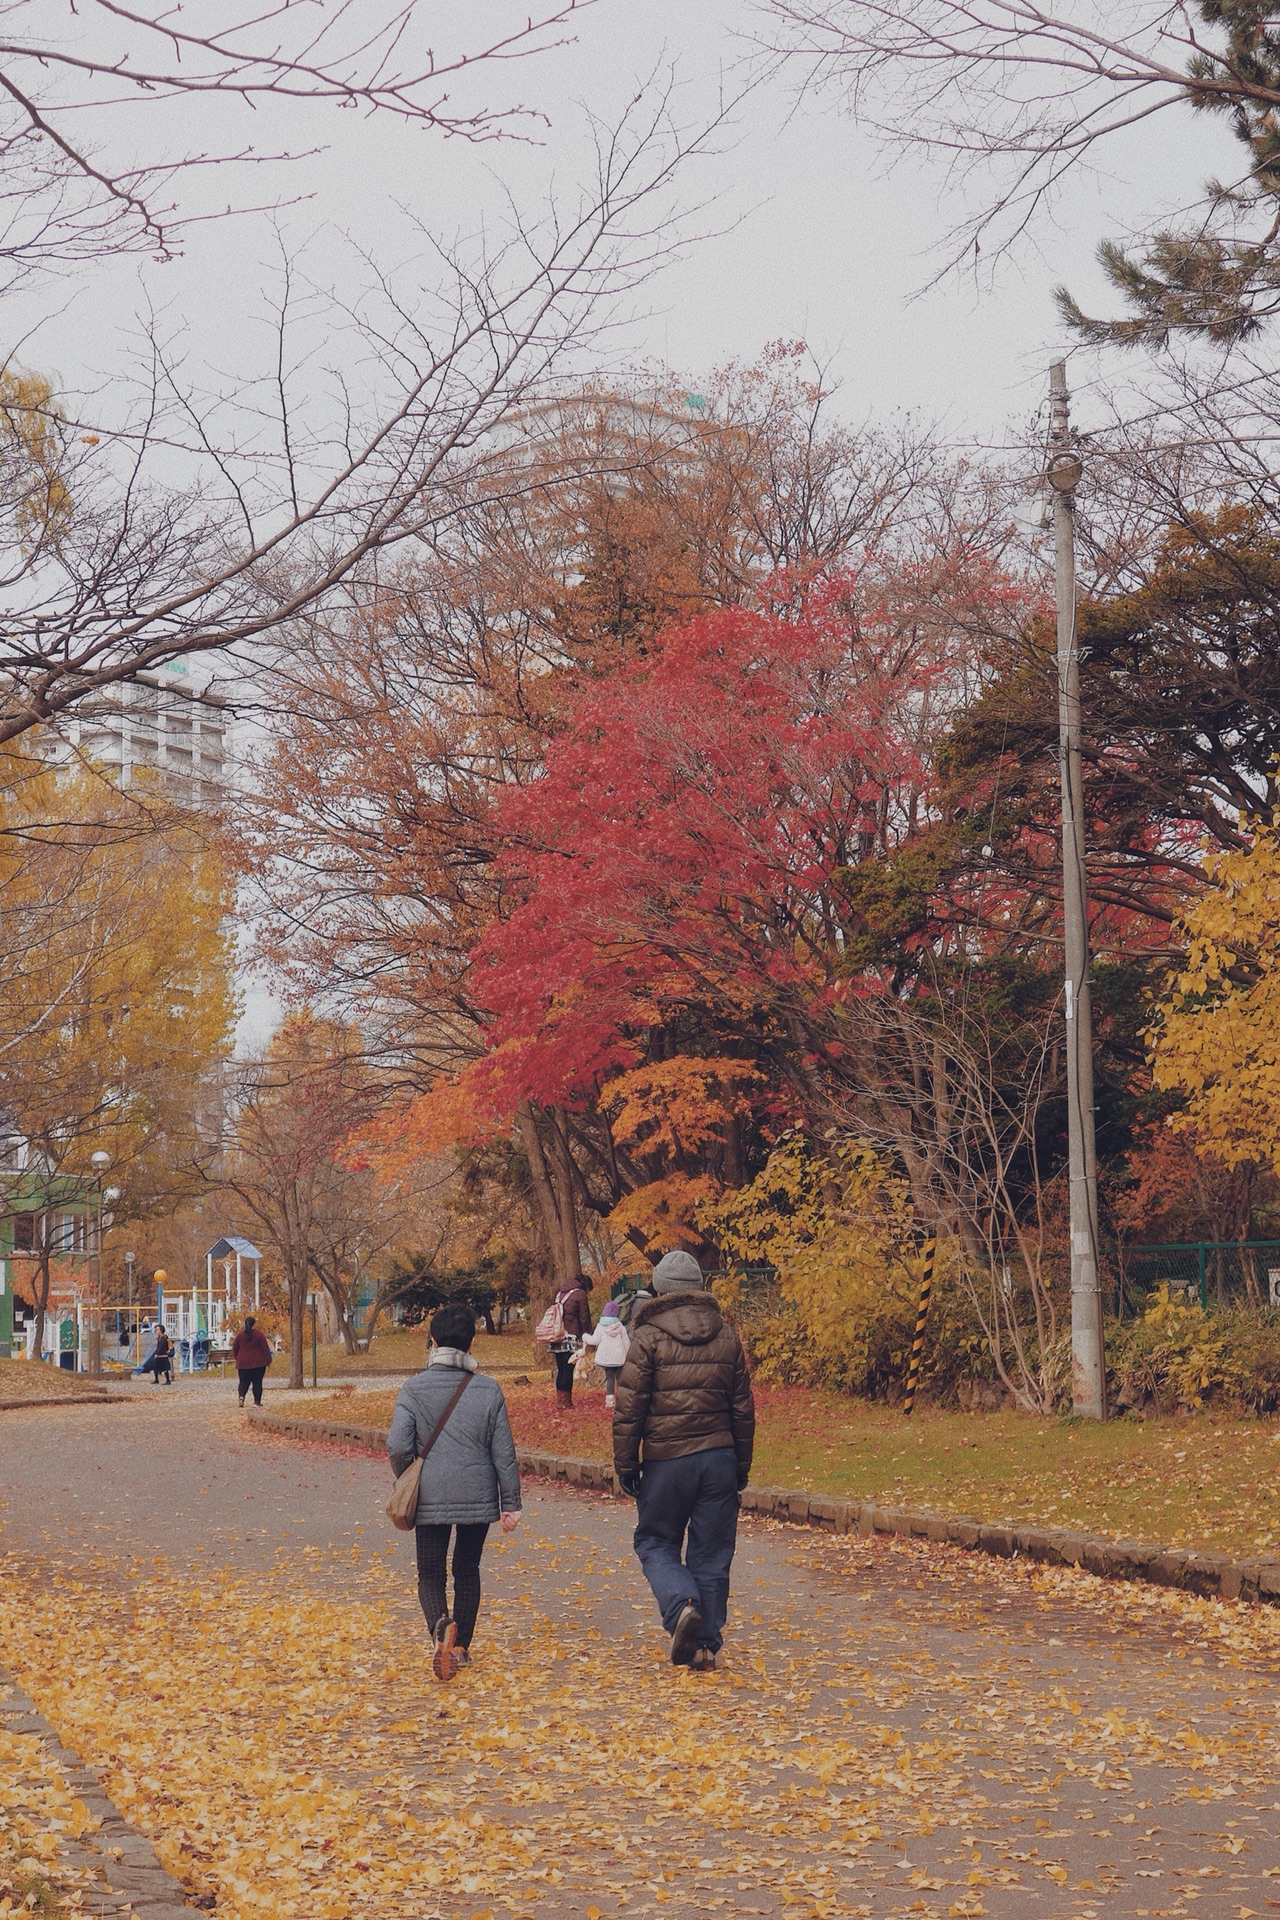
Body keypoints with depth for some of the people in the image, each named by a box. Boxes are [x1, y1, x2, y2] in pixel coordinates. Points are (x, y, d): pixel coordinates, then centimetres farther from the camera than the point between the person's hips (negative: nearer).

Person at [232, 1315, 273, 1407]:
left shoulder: (239, 1335, 2)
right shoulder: (259, 1334, -6)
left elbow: (234, 1348, 9)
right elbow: (265, 1348, -6)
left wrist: (237, 1359, 23)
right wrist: (269, 1361, 2)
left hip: (243, 1363, 2)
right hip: (258, 1362, -2)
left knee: (243, 1382, 7)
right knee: (257, 1382, 5)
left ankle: (241, 1396, -18)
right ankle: (257, 1401, 3)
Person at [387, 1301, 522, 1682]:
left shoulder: (414, 1389, -7)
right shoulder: (488, 1389, -3)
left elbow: (398, 1446, -12)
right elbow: (504, 1453, -1)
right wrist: (511, 1503, 6)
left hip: (430, 1499, -1)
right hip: (478, 1496, 2)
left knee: (430, 1575, 8)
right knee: (467, 1570, 19)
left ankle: (441, 1626, -21)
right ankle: (461, 1648, 25)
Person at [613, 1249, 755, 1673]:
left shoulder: (649, 1337, -7)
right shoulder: (726, 1337, 8)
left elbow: (628, 1410, -8)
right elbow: (743, 1408, 12)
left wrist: (625, 1465, 1)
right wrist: (742, 1465, 20)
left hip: (667, 1461, -4)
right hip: (719, 1458, 4)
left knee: (655, 1541, 12)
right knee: (712, 1552, 10)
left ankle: (681, 1605, -12)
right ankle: (707, 1645, 12)